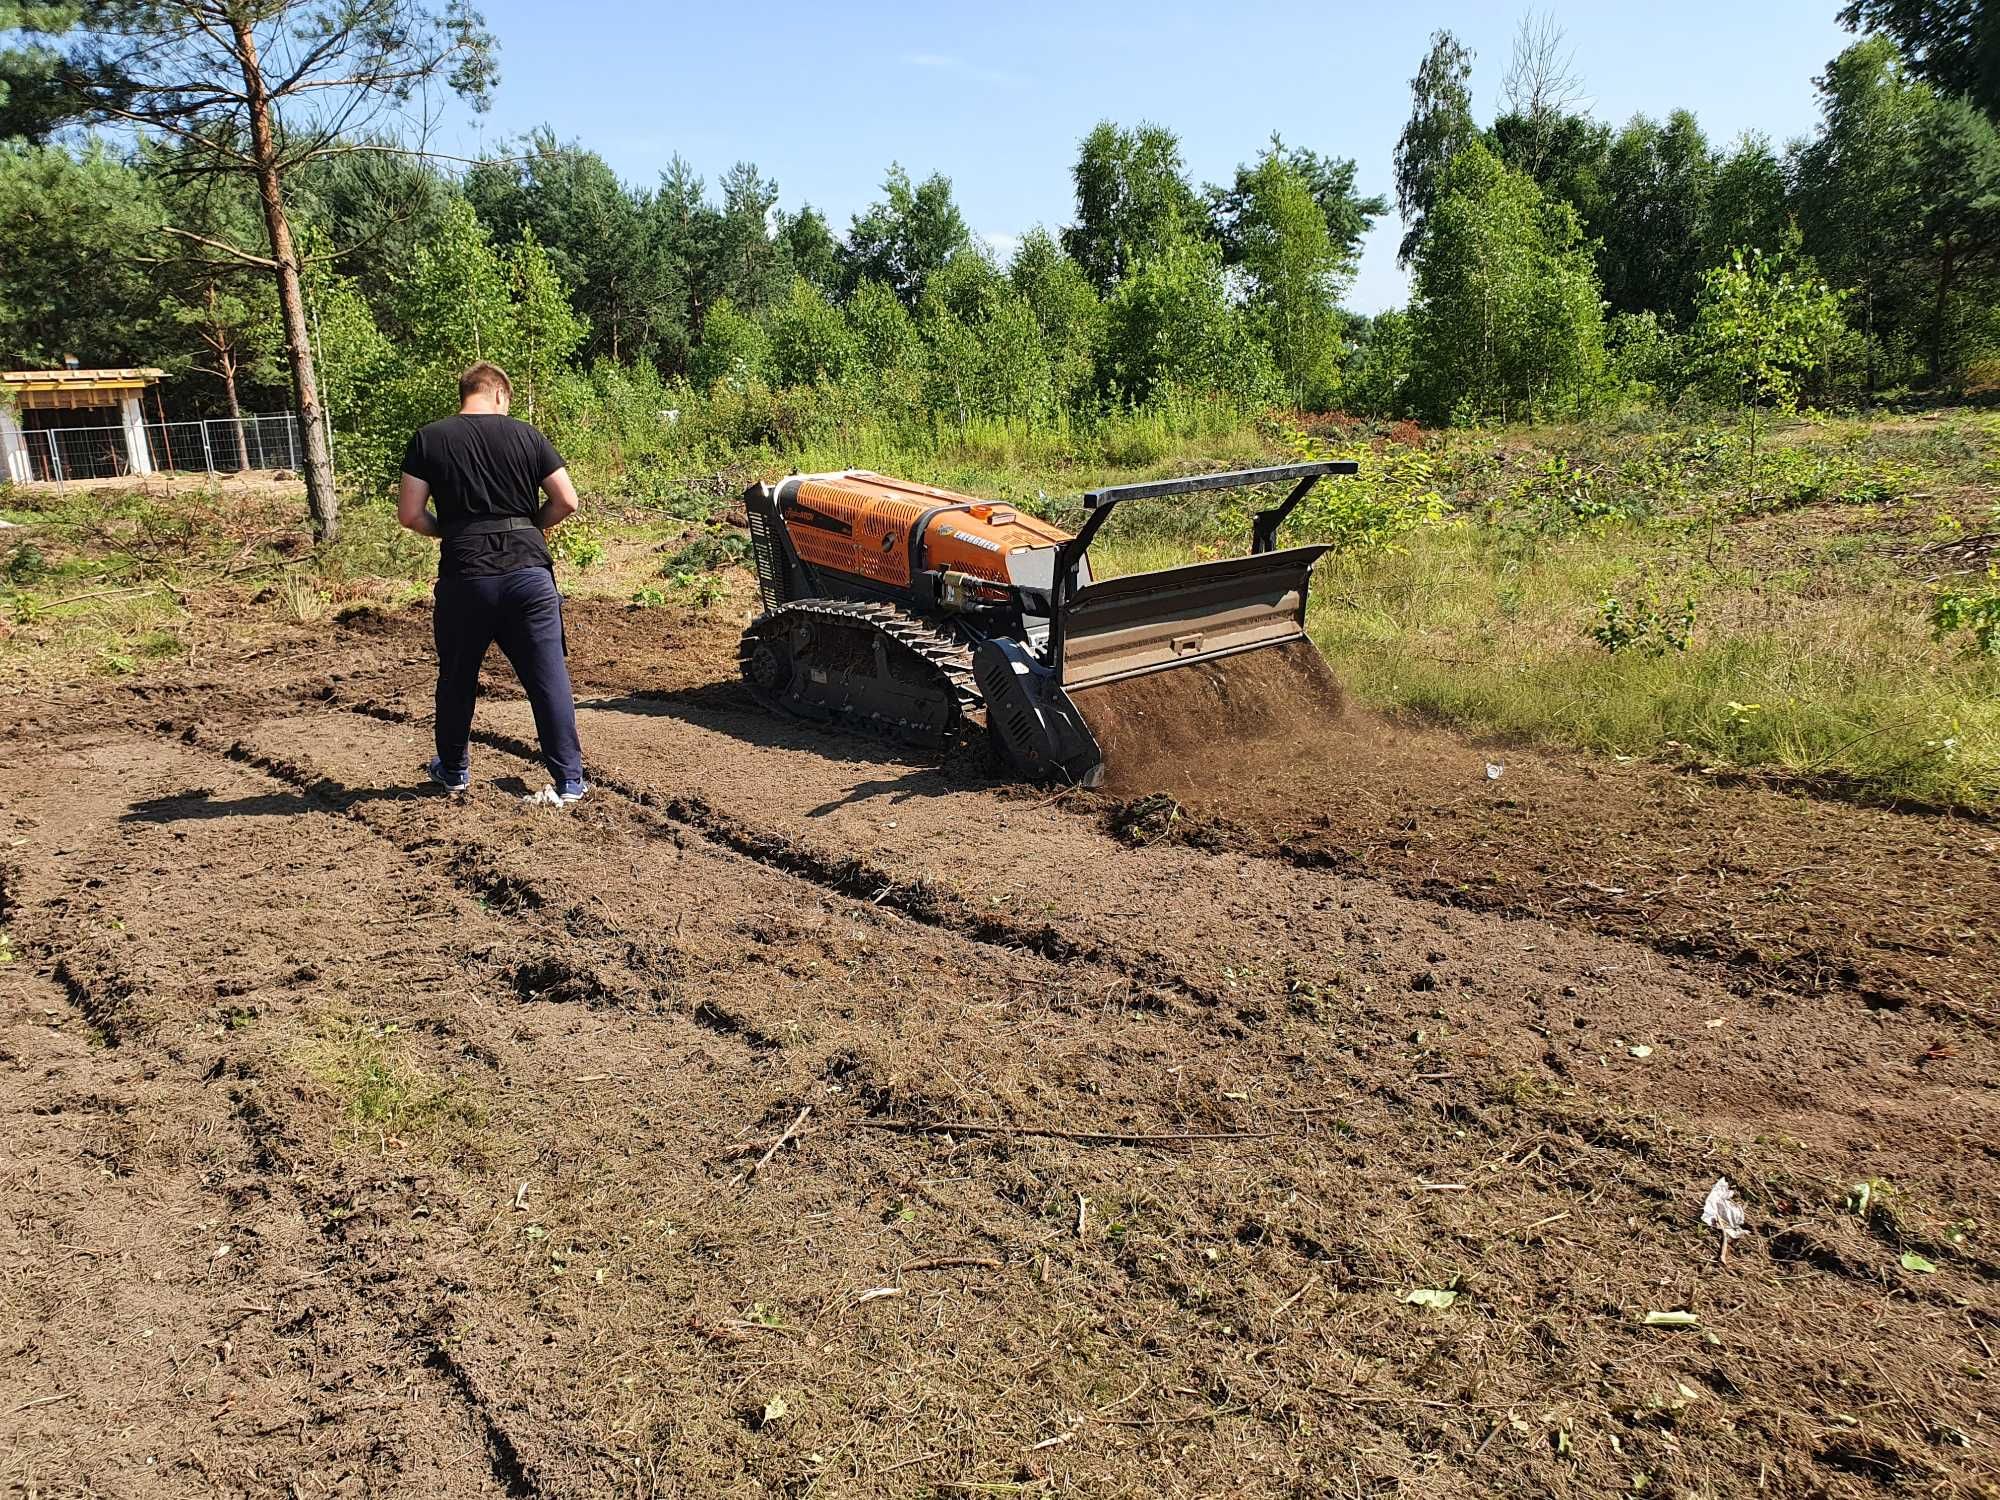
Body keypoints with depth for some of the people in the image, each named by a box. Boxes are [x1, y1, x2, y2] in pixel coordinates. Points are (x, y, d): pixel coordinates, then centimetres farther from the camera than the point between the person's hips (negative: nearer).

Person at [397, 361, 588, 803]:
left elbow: (409, 514, -1)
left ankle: (453, 769, 33)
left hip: (464, 575, 0)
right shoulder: (526, 435, 5)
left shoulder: (428, 440, 4)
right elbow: (567, 501, 2)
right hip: (528, 570, 0)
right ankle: (569, 779, 4)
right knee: (548, 676, 4)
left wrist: (446, 531, 17)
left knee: (457, 677, 17)